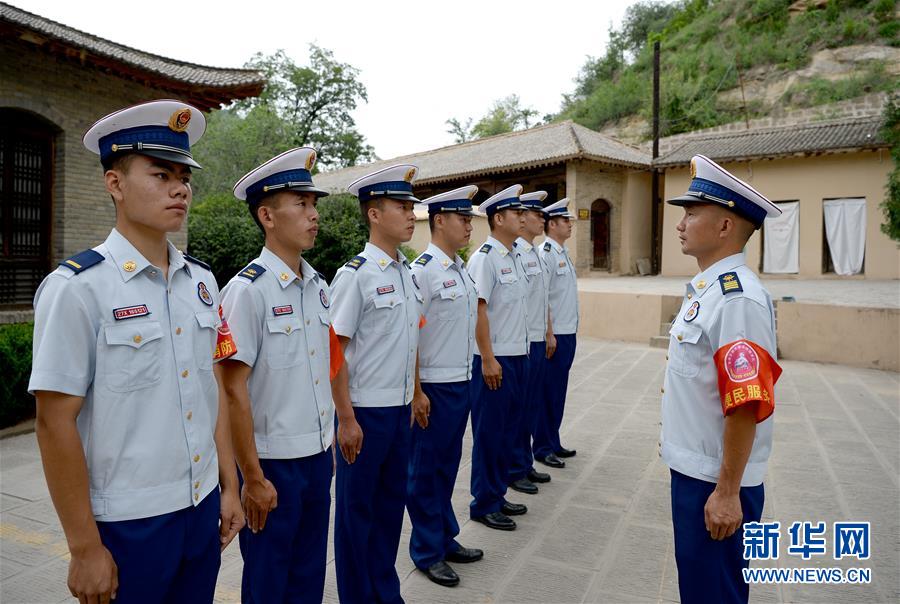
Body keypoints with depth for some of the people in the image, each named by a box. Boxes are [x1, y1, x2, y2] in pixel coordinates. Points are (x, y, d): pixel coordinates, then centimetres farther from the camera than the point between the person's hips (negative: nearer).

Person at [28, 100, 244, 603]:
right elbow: (56, 423, -13)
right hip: (127, 524, -5)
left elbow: (212, 387, 7)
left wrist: (229, 487, 9)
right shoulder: (77, 288, -14)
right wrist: (85, 547, -10)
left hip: (204, 507, 5)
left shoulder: (202, 281, 3)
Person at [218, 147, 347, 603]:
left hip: (318, 457, 6)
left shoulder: (319, 287, 5)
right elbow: (233, 389, -16)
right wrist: (252, 477, -14)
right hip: (273, 463, -6)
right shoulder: (248, 289, -16)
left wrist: (328, 445, 14)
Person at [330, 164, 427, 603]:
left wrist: (416, 394, 16)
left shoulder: (406, 272, 6)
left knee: (392, 501, 18)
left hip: (400, 409, 7)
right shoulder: (354, 275, -15)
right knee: (357, 507, 10)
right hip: (365, 411, -7)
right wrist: (346, 418, -14)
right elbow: (333, 351, -14)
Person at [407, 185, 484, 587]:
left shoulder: (462, 270, 10)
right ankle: (427, 552, 24)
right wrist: (416, 391, -15)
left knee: (447, 466, 19)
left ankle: (446, 539, 35)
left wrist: (466, 379, 17)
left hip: (462, 383, 8)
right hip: (434, 387, -8)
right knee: (425, 470, 8)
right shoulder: (422, 270, -15)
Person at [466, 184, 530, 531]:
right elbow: (478, 310, -17)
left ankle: (497, 495, 30)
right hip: (494, 360, -8)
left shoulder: (512, 258, 12)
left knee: (508, 430, 16)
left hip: (517, 356, 8)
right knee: (489, 433, 3)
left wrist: (522, 354, 13)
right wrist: (488, 360, -18)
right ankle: (483, 504, 17)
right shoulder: (485, 258, -13)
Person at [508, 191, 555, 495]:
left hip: (539, 341, 9)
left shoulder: (536, 253, 13)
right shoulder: (514, 253, -16)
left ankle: (526, 463, 29)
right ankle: (514, 471, 16)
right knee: (519, 408, 2)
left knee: (533, 404, 16)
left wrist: (549, 334, 19)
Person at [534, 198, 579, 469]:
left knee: (558, 391, 16)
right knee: (548, 392, 1)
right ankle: (543, 449, 14)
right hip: (554, 335, -9)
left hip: (568, 334, 9)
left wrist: (570, 334, 17)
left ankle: (554, 443, 28)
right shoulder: (545, 254, -15)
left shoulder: (564, 253, 14)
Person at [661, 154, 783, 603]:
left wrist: (727, 492, -21)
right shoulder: (705, 288, 7)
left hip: (716, 482, -9)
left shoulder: (737, 298, -23)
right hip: (691, 467, 9)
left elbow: (746, 405, -26)